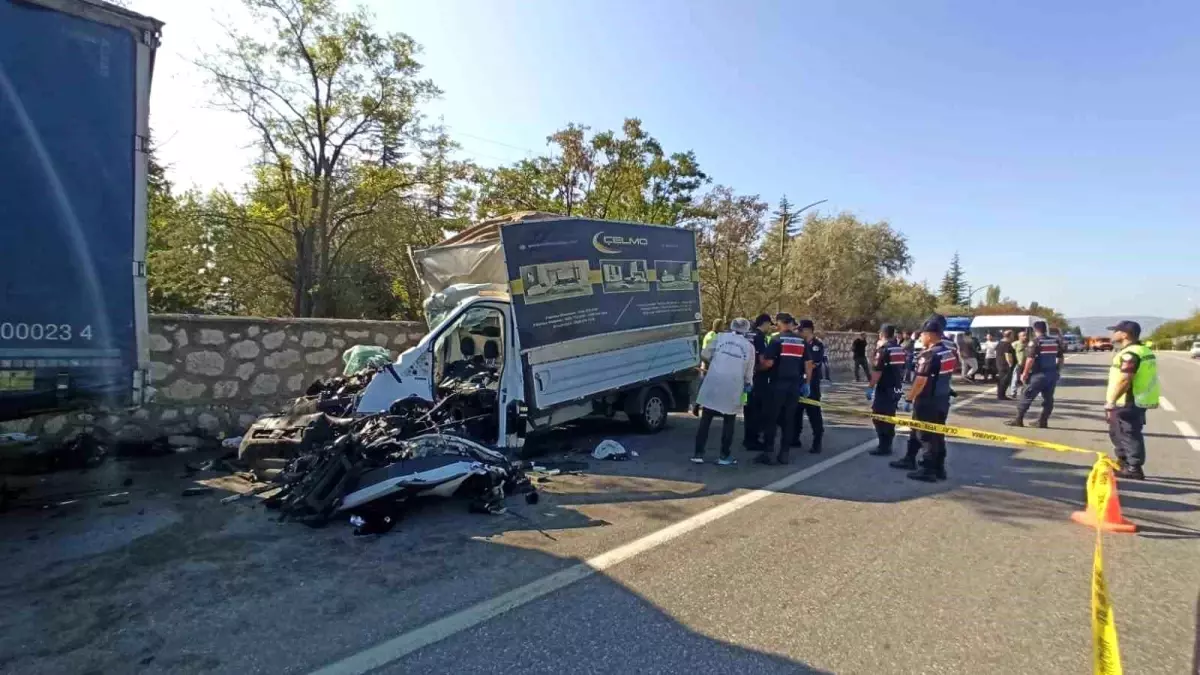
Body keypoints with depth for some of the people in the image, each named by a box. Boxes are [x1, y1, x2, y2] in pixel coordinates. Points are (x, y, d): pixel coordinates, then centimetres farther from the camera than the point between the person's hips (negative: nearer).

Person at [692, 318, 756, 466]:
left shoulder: (721, 337, 8)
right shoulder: (749, 346, 8)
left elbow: (704, 354, 8)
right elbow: (748, 373, 11)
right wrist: (748, 384, 30)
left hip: (713, 383, 1)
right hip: (733, 387, 0)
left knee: (705, 419, 9)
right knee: (729, 422, 13)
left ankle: (698, 454, 10)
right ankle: (724, 456, 14)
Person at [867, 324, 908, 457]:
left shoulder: (883, 349, -15)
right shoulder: (900, 349, 10)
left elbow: (877, 371, -20)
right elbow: (903, 368, 16)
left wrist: (871, 387, -16)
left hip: (885, 389, -8)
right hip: (897, 388, 8)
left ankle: (884, 446, -3)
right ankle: (888, 445, 22)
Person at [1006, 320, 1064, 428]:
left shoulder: (1034, 342, -11)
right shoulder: (1056, 342, 9)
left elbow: (1030, 359, -18)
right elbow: (1060, 359, 12)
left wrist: (1025, 373, -11)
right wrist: (1056, 370, 23)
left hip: (1038, 374, -6)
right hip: (1052, 374, 6)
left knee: (1026, 397, 0)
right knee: (1048, 399, 12)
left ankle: (1018, 420, 1)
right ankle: (1043, 422, 14)